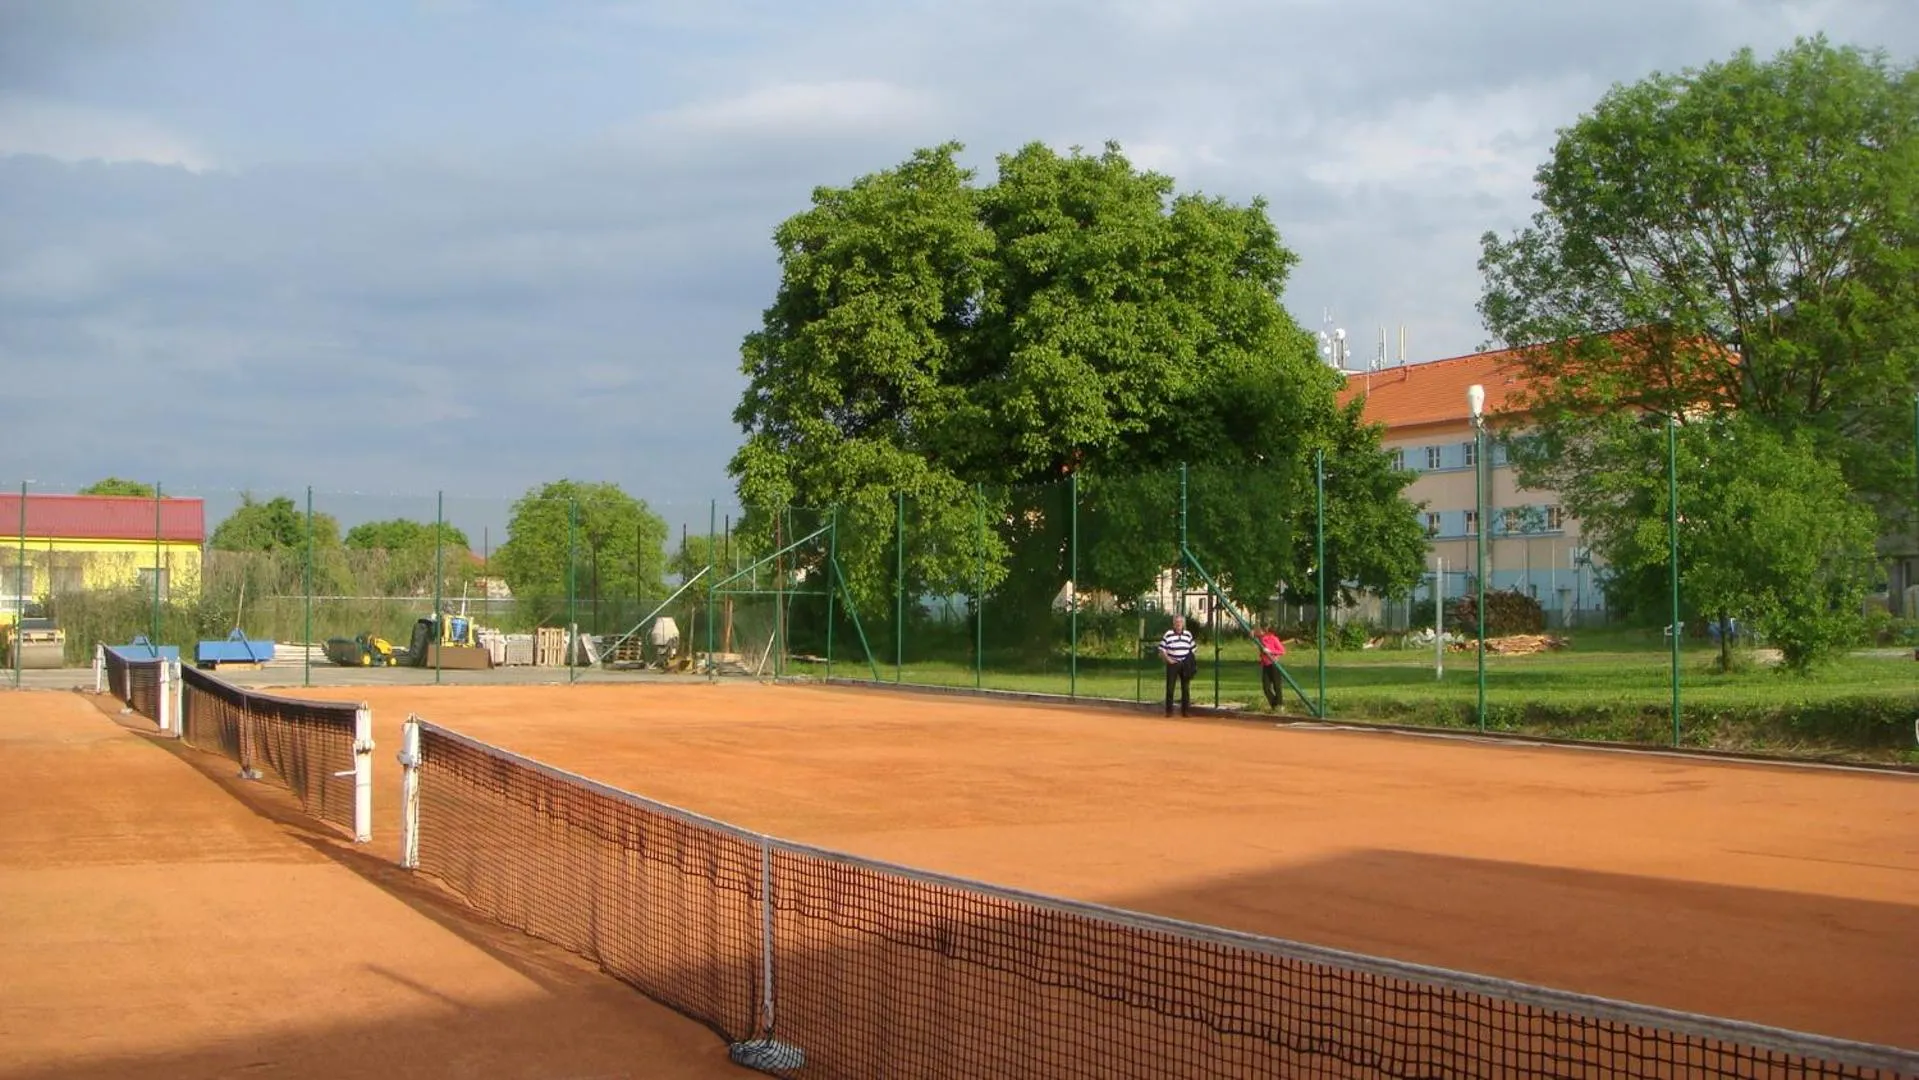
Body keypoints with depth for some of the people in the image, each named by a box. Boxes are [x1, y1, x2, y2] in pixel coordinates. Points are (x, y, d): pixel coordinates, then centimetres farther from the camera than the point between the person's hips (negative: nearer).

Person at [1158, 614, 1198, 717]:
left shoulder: (1188, 634, 8)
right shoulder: (1168, 634, -3)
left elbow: (1192, 649, 15)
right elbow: (1162, 649, -1)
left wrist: (1195, 661, 6)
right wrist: (1167, 658, -13)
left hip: (1185, 665, 3)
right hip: (1172, 664, -3)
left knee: (1186, 688, 6)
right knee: (1170, 687, -1)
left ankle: (1185, 710, 13)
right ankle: (1169, 711, 5)